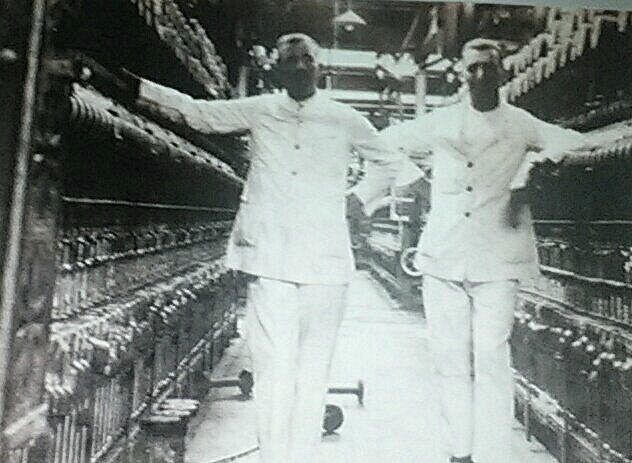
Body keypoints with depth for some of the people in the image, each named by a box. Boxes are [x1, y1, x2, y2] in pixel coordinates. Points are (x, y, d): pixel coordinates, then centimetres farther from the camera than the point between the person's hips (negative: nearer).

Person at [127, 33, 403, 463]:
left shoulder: (346, 120, 9)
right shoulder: (259, 111, 9)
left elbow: (390, 161, 22)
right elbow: (194, 110, 12)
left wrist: (360, 198, 9)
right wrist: (131, 83, 6)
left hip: (325, 265, 0)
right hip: (271, 261, 0)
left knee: (313, 374, 3)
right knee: (274, 369, -3)